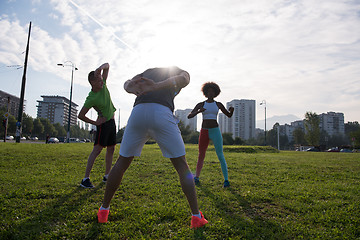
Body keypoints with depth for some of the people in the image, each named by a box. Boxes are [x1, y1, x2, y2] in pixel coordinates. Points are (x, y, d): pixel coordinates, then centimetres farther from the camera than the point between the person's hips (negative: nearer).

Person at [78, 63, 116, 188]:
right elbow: (80, 115, -13)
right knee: (97, 149, -12)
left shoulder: (103, 85, -1)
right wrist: (94, 122, -9)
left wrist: (101, 68, -15)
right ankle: (86, 178, -9)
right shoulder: (91, 99, -20)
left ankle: (107, 176, 20)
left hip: (112, 121, 8)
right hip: (104, 123, -8)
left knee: (111, 149, 10)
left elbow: (107, 65, 6)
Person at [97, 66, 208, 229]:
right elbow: (184, 79, 1)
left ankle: (103, 210, 28)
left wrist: (132, 88, -9)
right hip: (162, 113, -3)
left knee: (122, 162, 18)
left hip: (138, 111, 3)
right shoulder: (179, 71, 28)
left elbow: (127, 83, 15)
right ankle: (196, 216, 8)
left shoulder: (147, 72, 37)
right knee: (181, 165, 8)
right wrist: (157, 86, -15)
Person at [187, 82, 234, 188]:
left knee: (220, 155, -9)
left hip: (215, 131, -1)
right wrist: (198, 111, -25)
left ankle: (226, 180, -5)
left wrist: (231, 110, -11)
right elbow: (189, 116, -5)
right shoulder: (200, 105, 5)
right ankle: (196, 177, 21)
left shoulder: (218, 104, 7)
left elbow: (229, 115, 13)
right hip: (204, 131, 1)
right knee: (201, 156, 7)